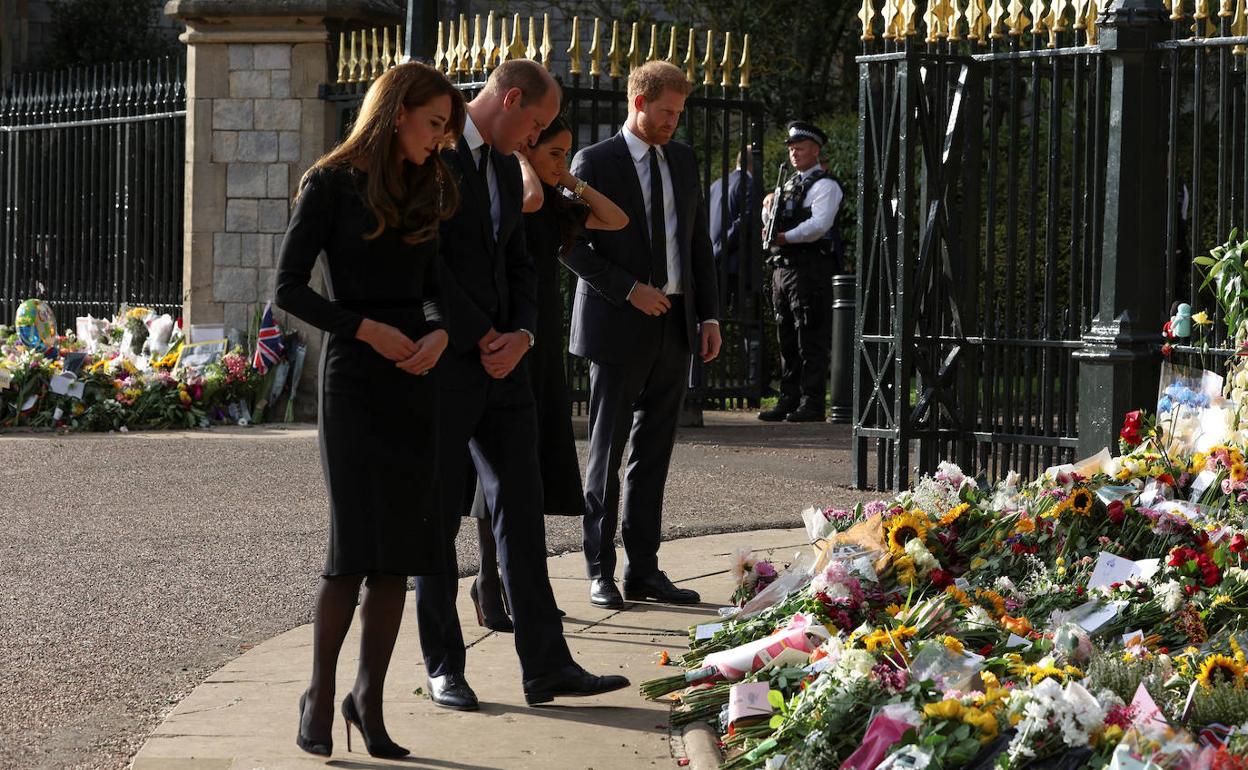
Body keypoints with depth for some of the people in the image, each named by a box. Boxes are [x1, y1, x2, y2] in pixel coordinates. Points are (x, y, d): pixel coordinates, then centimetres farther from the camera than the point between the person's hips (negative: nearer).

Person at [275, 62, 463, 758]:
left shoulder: (426, 189, 14)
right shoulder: (333, 184, -3)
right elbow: (290, 288, -6)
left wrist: (440, 334, -3)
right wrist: (366, 329, -16)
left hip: (416, 376, 6)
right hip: (353, 376, -5)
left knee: (400, 549, 2)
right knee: (356, 542, -10)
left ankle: (369, 698, 9)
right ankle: (320, 692, 4)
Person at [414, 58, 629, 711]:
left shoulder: (506, 168, 17)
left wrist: (521, 334, 0)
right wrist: (480, 337, -12)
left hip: (500, 358, 8)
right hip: (443, 362, -7)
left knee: (521, 509, 4)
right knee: (438, 515, 3)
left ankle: (546, 667, 5)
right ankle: (443, 668, 12)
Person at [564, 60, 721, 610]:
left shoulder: (683, 160, 13)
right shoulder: (595, 163, -5)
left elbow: (699, 241, 16)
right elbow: (570, 245, -8)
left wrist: (709, 314, 9)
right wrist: (630, 290, -15)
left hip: (675, 326, 6)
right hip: (619, 326, -6)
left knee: (654, 452, 8)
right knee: (607, 451, 0)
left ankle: (643, 570, 14)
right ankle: (600, 571, 6)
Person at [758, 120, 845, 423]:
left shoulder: (824, 185, -5)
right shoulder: (790, 184, 23)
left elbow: (819, 224, -19)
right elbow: (772, 225, 27)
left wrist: (785, 237, -21)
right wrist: (768, 208, 7)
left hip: (810, 269, -9)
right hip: (782, 267, 9)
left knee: (811, 340, -8)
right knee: (787, 339, 11)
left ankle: (812, 404, -7)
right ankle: (788, 400, 16)